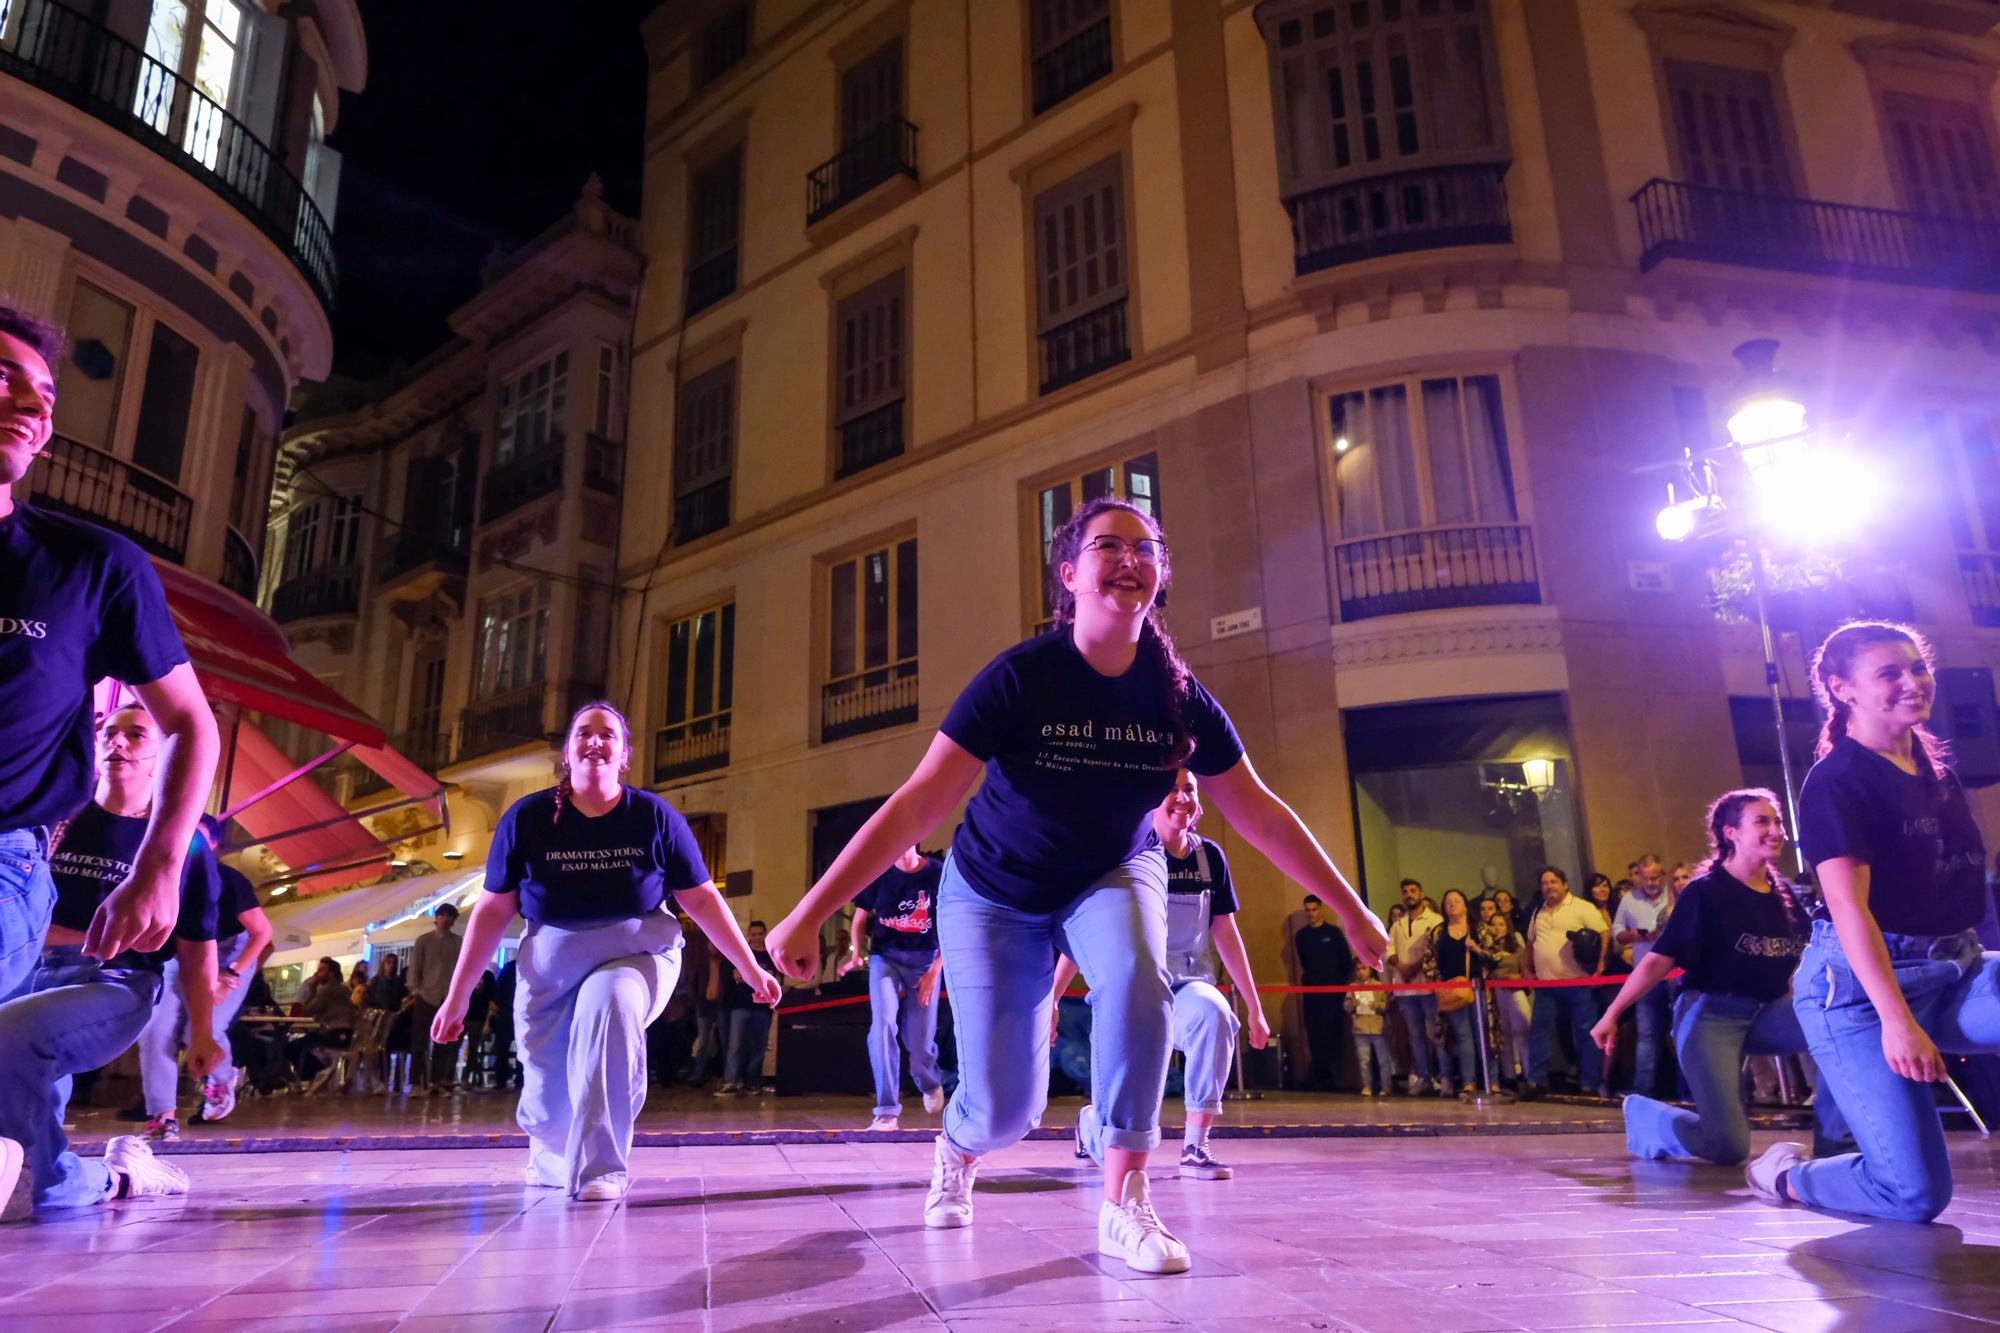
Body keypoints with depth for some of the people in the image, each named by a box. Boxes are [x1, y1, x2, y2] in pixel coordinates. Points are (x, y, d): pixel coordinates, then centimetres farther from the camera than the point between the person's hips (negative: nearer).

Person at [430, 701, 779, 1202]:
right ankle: (551, 1157, 46)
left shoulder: (655, 817, -7)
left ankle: (602, 1168, -23)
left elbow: (702, 900, -2)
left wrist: (751, 969, -1)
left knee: (609, 1005, -36)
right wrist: (457, 995, 2)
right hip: (550, 967, 2)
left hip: (638, 954, -1)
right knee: (549, 1107, 6)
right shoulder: (527, 818, -6)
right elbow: (493, 911, 1)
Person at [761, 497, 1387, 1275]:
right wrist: (809, 914, -34)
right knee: (1005, 1108, -4)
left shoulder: (1179, 696, -16)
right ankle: (955, 1154, 36)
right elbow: (916, 805, -29)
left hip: (1113, 874, 2)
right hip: (997, 892, -2)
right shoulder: (1020, 678, -26)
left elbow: (1259, 814, -4)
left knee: (1137, 984, -31)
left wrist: (1350, 908, 0)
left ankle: (1124, 1206, -12)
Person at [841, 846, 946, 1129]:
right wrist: (856, 954, -11)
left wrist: (935, 969, -11)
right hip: (885, 956, 1)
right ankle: (887, 1111, -13)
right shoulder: (878, 872, -6)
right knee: (883, 1024, -20)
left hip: (925, 958, -1)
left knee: (919, 1038, 3)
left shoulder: (939, 873, -11)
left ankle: (930, 1083, 39)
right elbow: (860, 919, 5)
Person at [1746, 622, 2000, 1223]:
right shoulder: (1836, 782, -12)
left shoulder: (1937, 770, 12)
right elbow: (1849, 906, -20)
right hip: (1860, 979, -7)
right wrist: (1897, 1018, -26)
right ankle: (1788, 1175, 18)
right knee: (1916, 1194, -9)